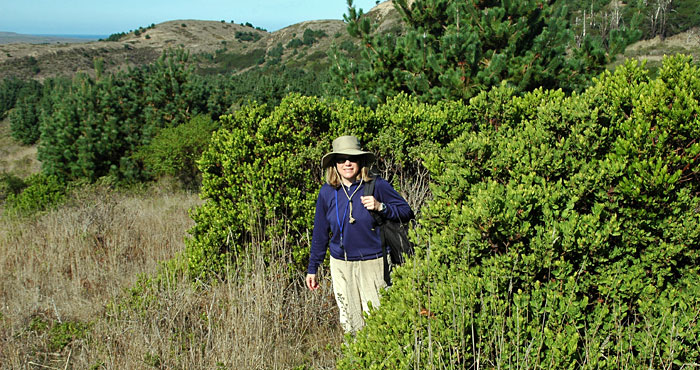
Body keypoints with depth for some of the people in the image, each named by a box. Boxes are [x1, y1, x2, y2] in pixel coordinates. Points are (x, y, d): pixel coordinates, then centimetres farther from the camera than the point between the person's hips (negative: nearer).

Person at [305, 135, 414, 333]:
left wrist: (381, 207, -19)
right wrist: (312, 268, 13)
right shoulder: (327, 192, 1)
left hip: (372, 263, -3)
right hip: (340, 265, 3)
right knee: (349, 321, 11)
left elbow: (407, 212, -1)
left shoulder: (377, 186, -7)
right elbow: (320, 233, 10)